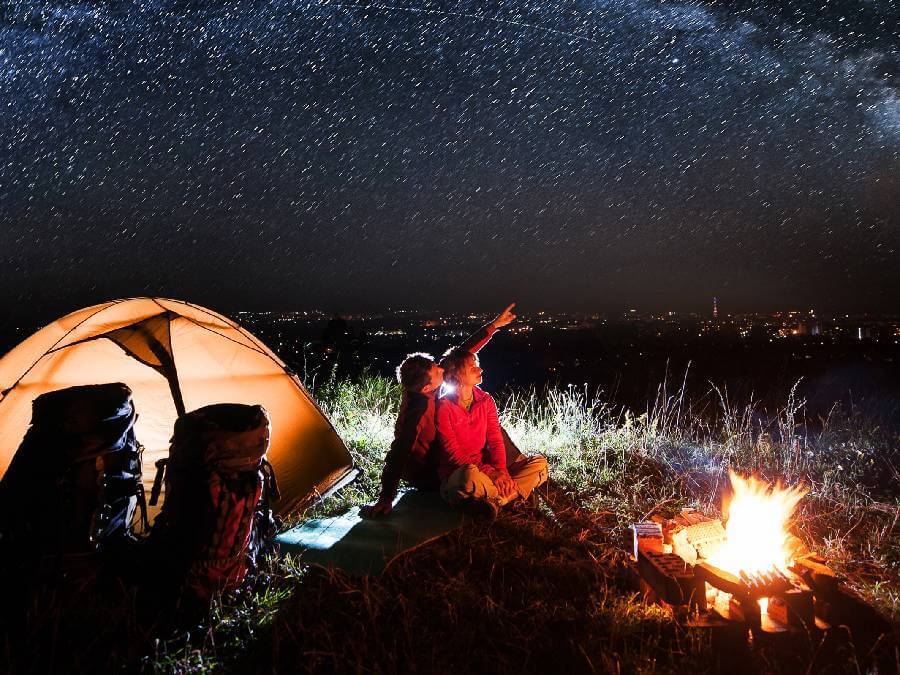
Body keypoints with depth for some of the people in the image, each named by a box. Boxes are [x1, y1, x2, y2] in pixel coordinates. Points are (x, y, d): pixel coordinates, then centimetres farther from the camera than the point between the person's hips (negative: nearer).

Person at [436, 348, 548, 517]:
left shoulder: (486, 400, 8)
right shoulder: (444, 407, -9)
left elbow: (495, 440, 2)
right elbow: (453, 453, -13)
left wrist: (501, 471, -18)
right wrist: (489, 471, -24)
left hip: (487, 471, 6)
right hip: (456, 476, -5)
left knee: (539, 463, -13)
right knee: (471, 475, -43)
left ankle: (493, 499, -28)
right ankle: (510, 494, -14)